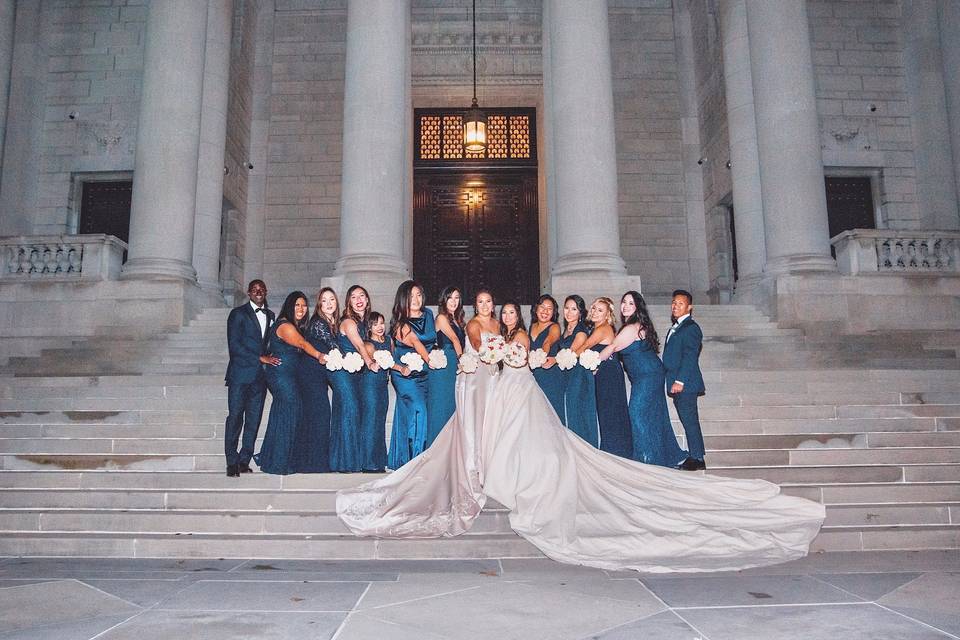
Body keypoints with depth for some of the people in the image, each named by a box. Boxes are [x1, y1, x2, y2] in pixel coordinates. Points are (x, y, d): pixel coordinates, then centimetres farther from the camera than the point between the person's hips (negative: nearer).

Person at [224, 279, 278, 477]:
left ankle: (244, 460, 11)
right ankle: (232, 462, 2)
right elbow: (234, 345, -9)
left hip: (260, 375, 5)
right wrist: (260, 358, -13)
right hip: (240, 373, -5)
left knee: (254, 420, 4)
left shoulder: (270, 315, 16)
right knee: (235, 418, -4)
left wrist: (269, 359, 3)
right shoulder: (238, 314, 0)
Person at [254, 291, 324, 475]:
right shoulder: (285, 326, -15)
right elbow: (302, 344, -32)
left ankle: (269, 459, 22)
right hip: (282, 376, -10)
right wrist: (319, 356, -46)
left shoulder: (295, 327, 18)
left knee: (283, 417, 13)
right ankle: (280, 463, 4)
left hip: (290, 377, 10)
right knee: (288, 416, -5)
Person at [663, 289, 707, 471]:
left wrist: (680, 381, -21)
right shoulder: (675, 328, 20)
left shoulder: (691, 328, -10)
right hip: (676, 383, 9)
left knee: (690, 420, -5)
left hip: (685, 383, -9)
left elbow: (689, 357, -17)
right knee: (687, 421, 12)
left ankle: (697, 459, 2)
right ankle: (694, 456, 19)